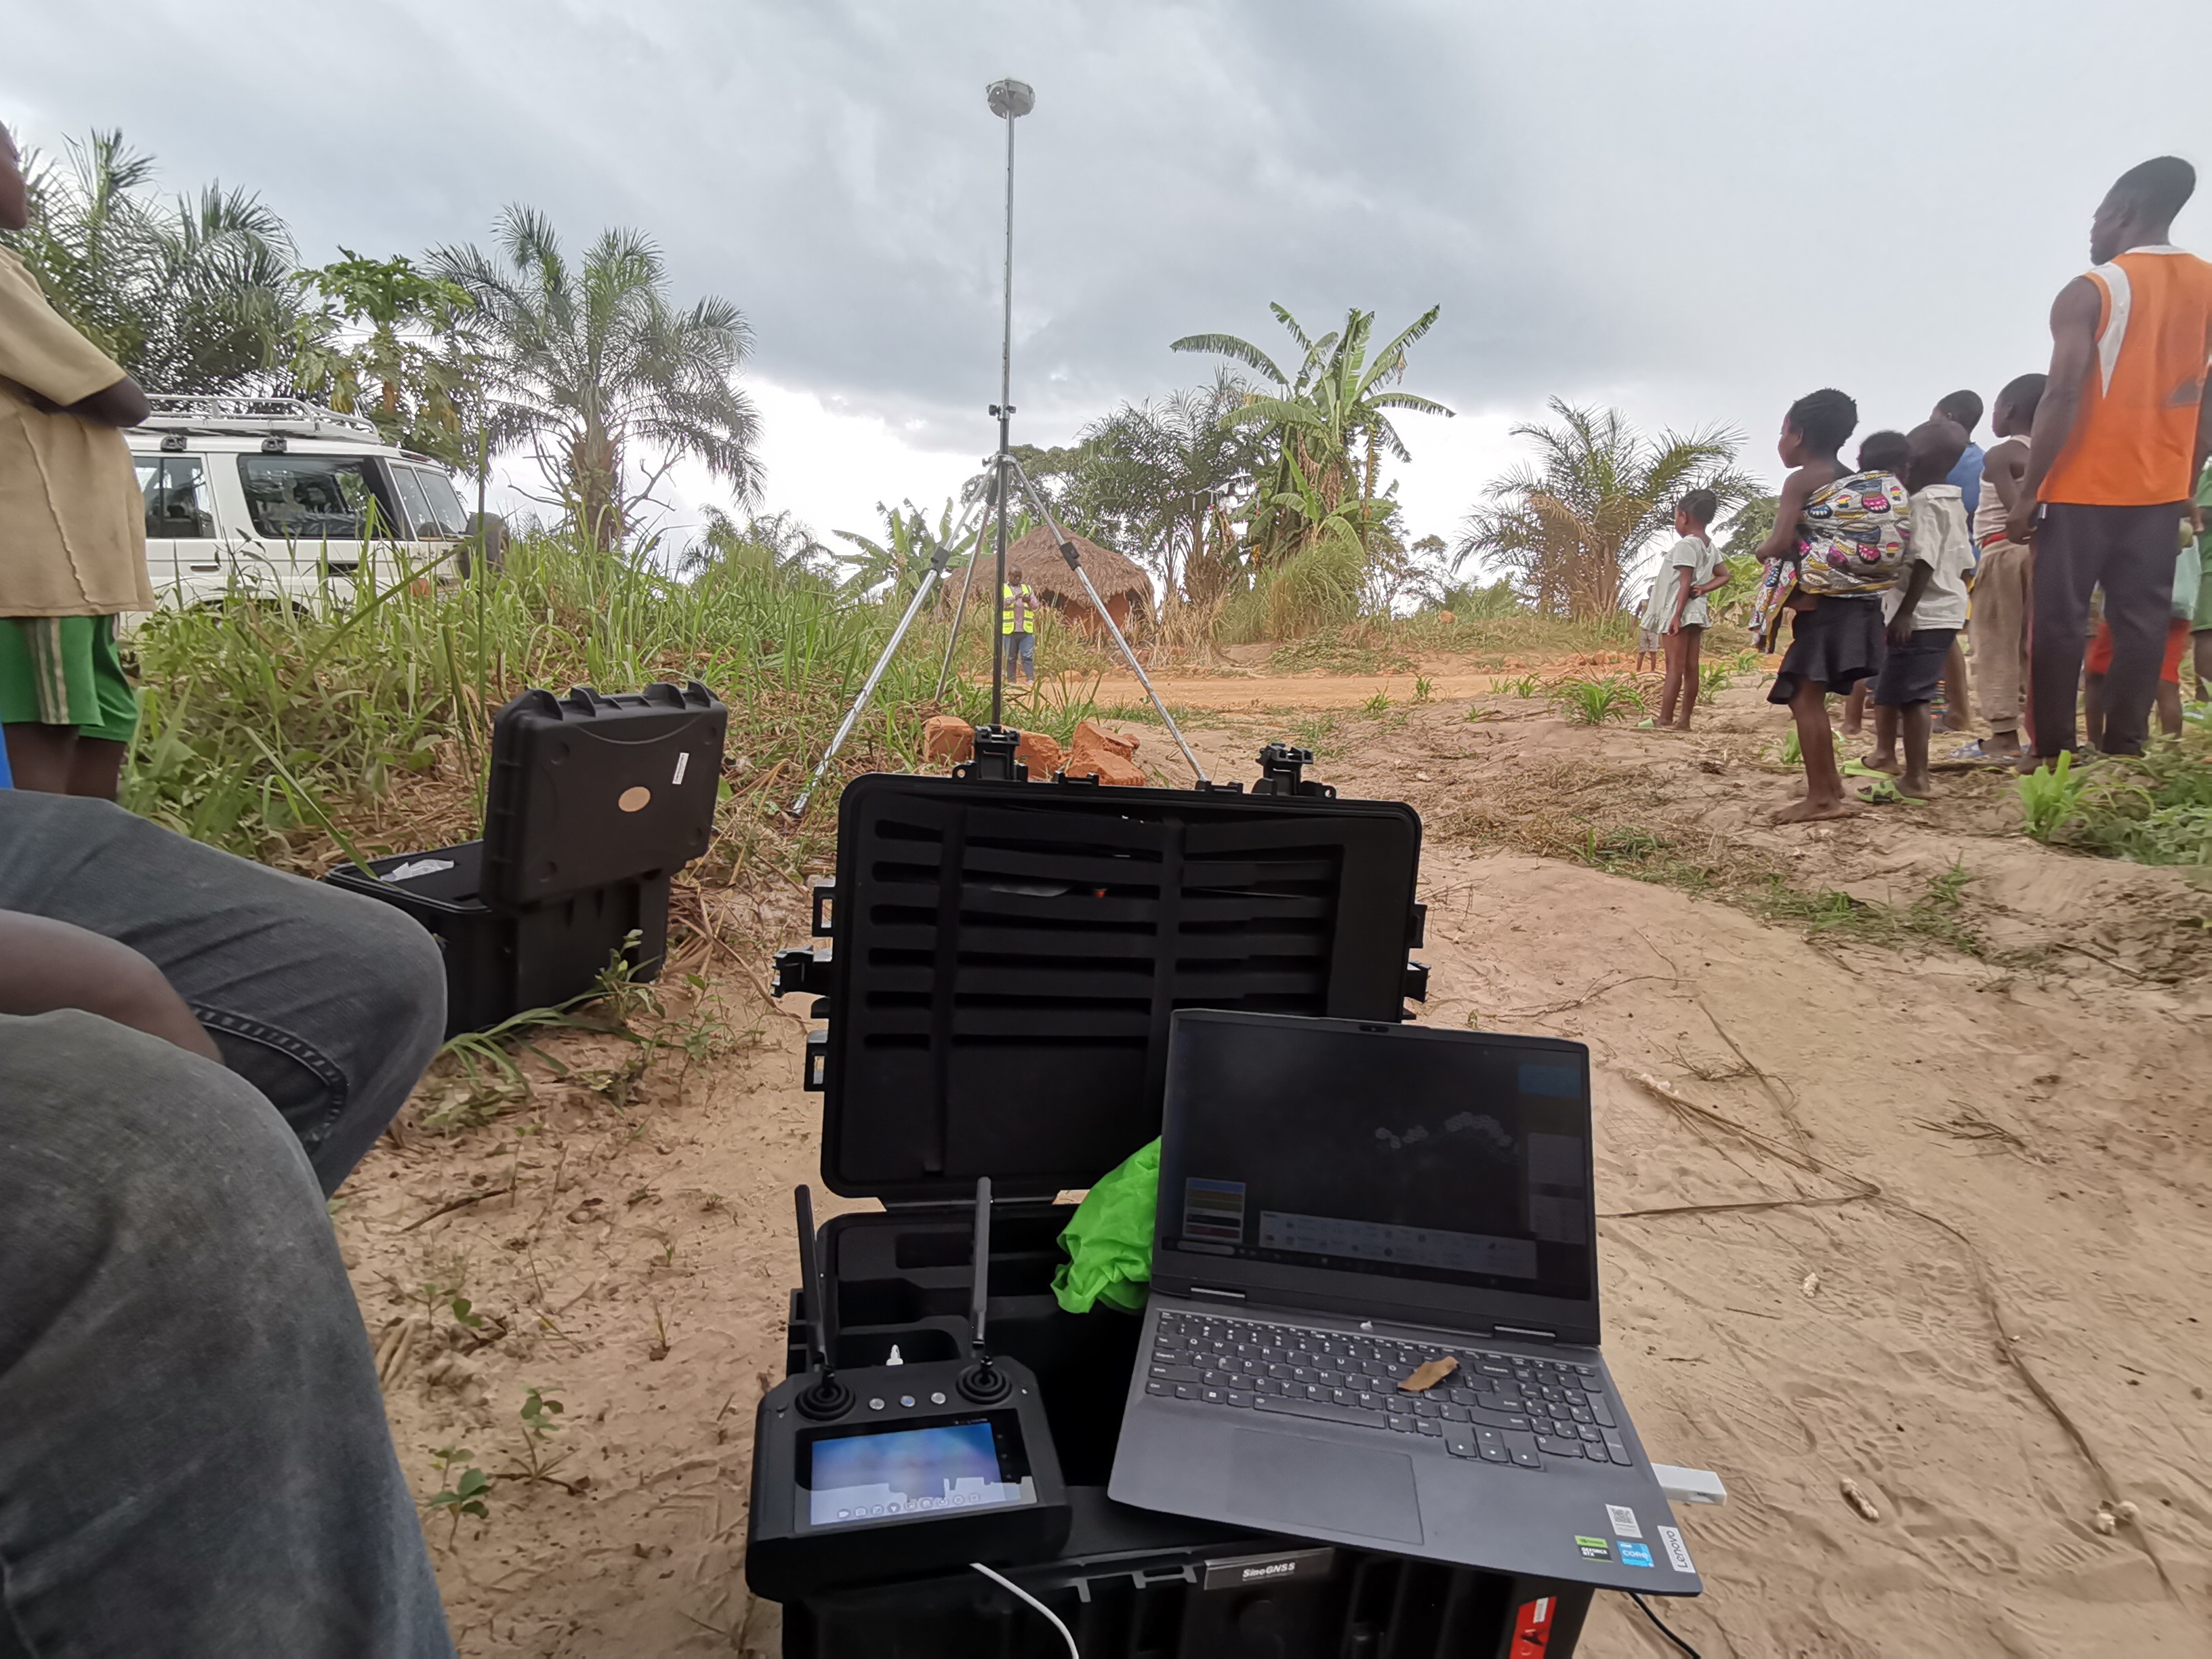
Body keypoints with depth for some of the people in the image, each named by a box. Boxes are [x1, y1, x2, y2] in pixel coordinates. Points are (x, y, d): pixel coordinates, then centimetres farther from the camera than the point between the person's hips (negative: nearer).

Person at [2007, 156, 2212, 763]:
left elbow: (2062, 397, -15)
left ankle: (2052, 752, 0)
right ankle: (2124, 748, 8)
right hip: (2161, 488, 6)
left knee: (2059, 621, 0)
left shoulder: (2089, 293, -8)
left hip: (2084, 488, -5)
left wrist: (2028, 492, -12)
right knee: (2141, 620, 7)